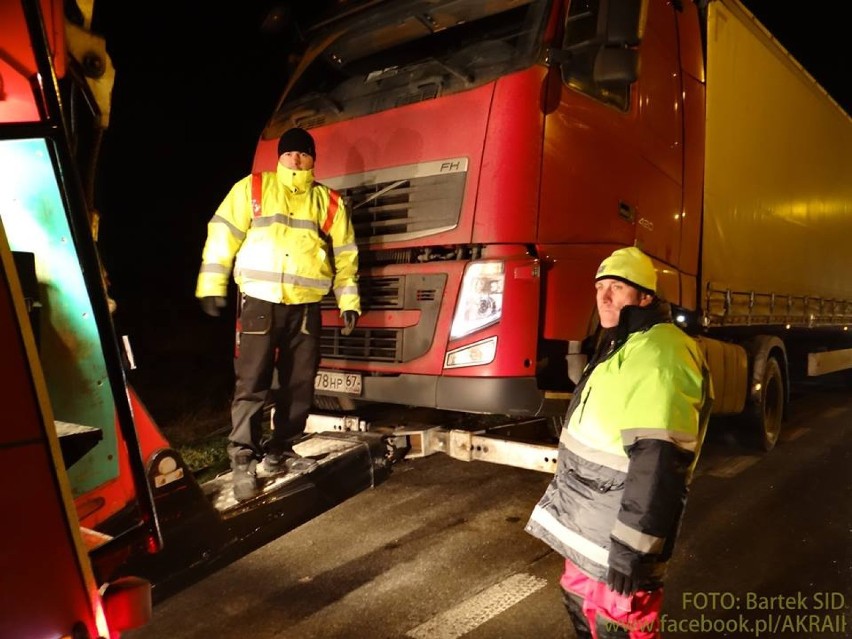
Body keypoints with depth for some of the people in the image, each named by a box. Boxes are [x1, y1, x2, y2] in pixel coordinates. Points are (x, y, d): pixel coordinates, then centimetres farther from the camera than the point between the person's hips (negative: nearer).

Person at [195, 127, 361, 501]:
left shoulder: (330, 202, 12)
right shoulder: (252, 189, 6)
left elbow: (345, 255, 12)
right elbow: (223, 234, 4)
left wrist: (349, 301, 6)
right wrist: (211, 285, -2)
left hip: (306, 307, 3)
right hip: (260, 300, -3)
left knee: (299, 385, 8)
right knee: (252, 383, -5)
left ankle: (280, 451, 23)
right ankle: (243, 460, 3)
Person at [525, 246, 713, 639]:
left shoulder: (659, 355, -22)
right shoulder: (620, 345, 13)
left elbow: (659, 464, -29)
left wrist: (631, 551, -28)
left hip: (618, 528, -10)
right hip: (587, 520, 10)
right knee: (581, 602, 24)